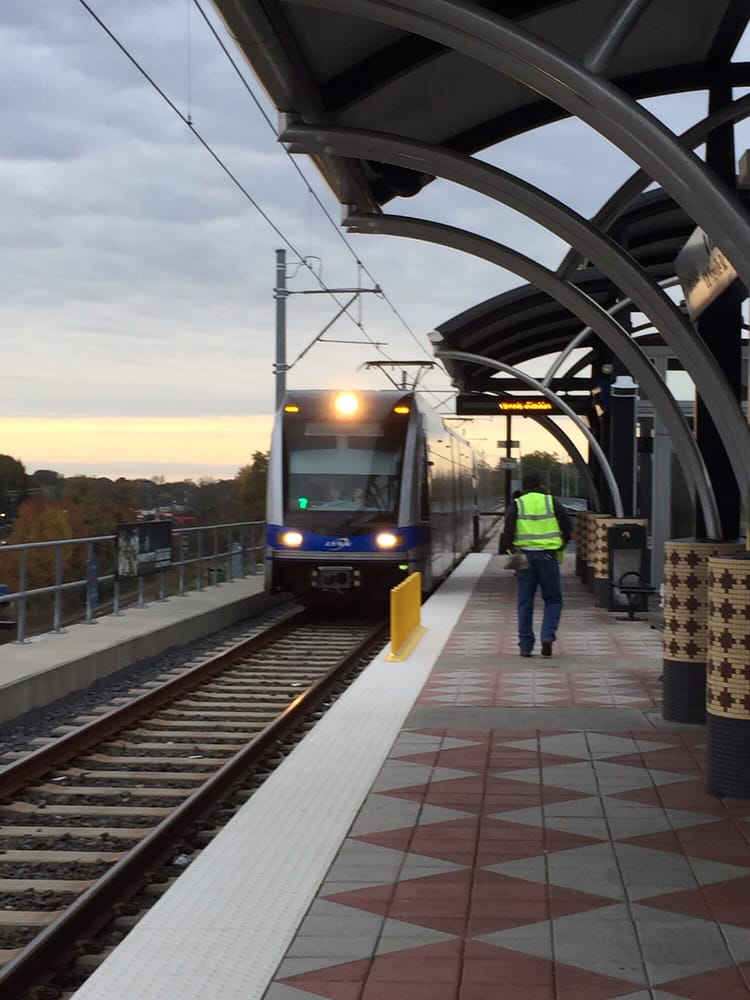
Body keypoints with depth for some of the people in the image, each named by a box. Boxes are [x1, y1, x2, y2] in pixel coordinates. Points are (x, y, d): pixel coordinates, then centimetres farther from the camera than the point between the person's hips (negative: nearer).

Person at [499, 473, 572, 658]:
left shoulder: (516, 505, 4)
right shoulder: (551, 502, 5)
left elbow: (508, 530, -8)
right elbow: (567, 526, 1)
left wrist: (510, 550, 1)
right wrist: (561, 545, 14)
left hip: (524, 557, 1)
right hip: (547, 557, -1)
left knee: (525, 602, 7)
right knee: (553, 600, 10)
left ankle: (526, 646, 7)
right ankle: (548, 636, -10)